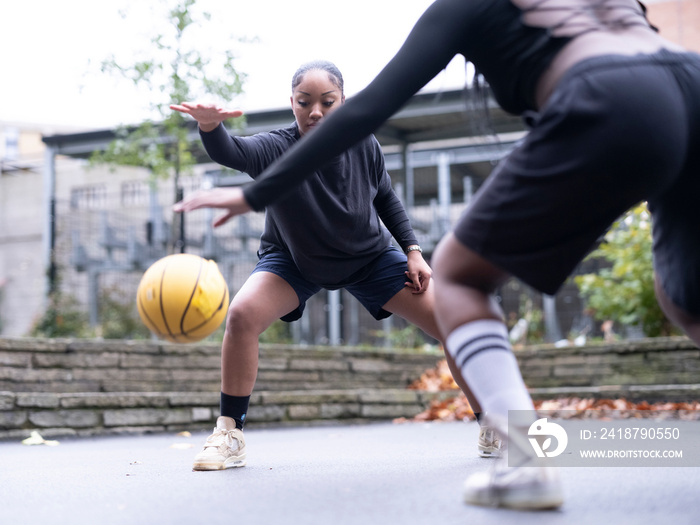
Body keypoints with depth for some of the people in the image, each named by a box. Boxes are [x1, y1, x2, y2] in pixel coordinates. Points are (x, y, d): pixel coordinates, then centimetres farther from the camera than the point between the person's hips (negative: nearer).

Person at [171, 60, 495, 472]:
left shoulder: (364, 145, -19)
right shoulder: (276, 148, -28)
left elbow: (387, 199, 0)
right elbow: (230, 152, -50)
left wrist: (413, 251, -6)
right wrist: (211, 126, -71)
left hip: (369, 257, 2)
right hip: (293, 261, -2)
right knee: (243, 314, -27)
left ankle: (493, 427, 11)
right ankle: (230, 436, -10)